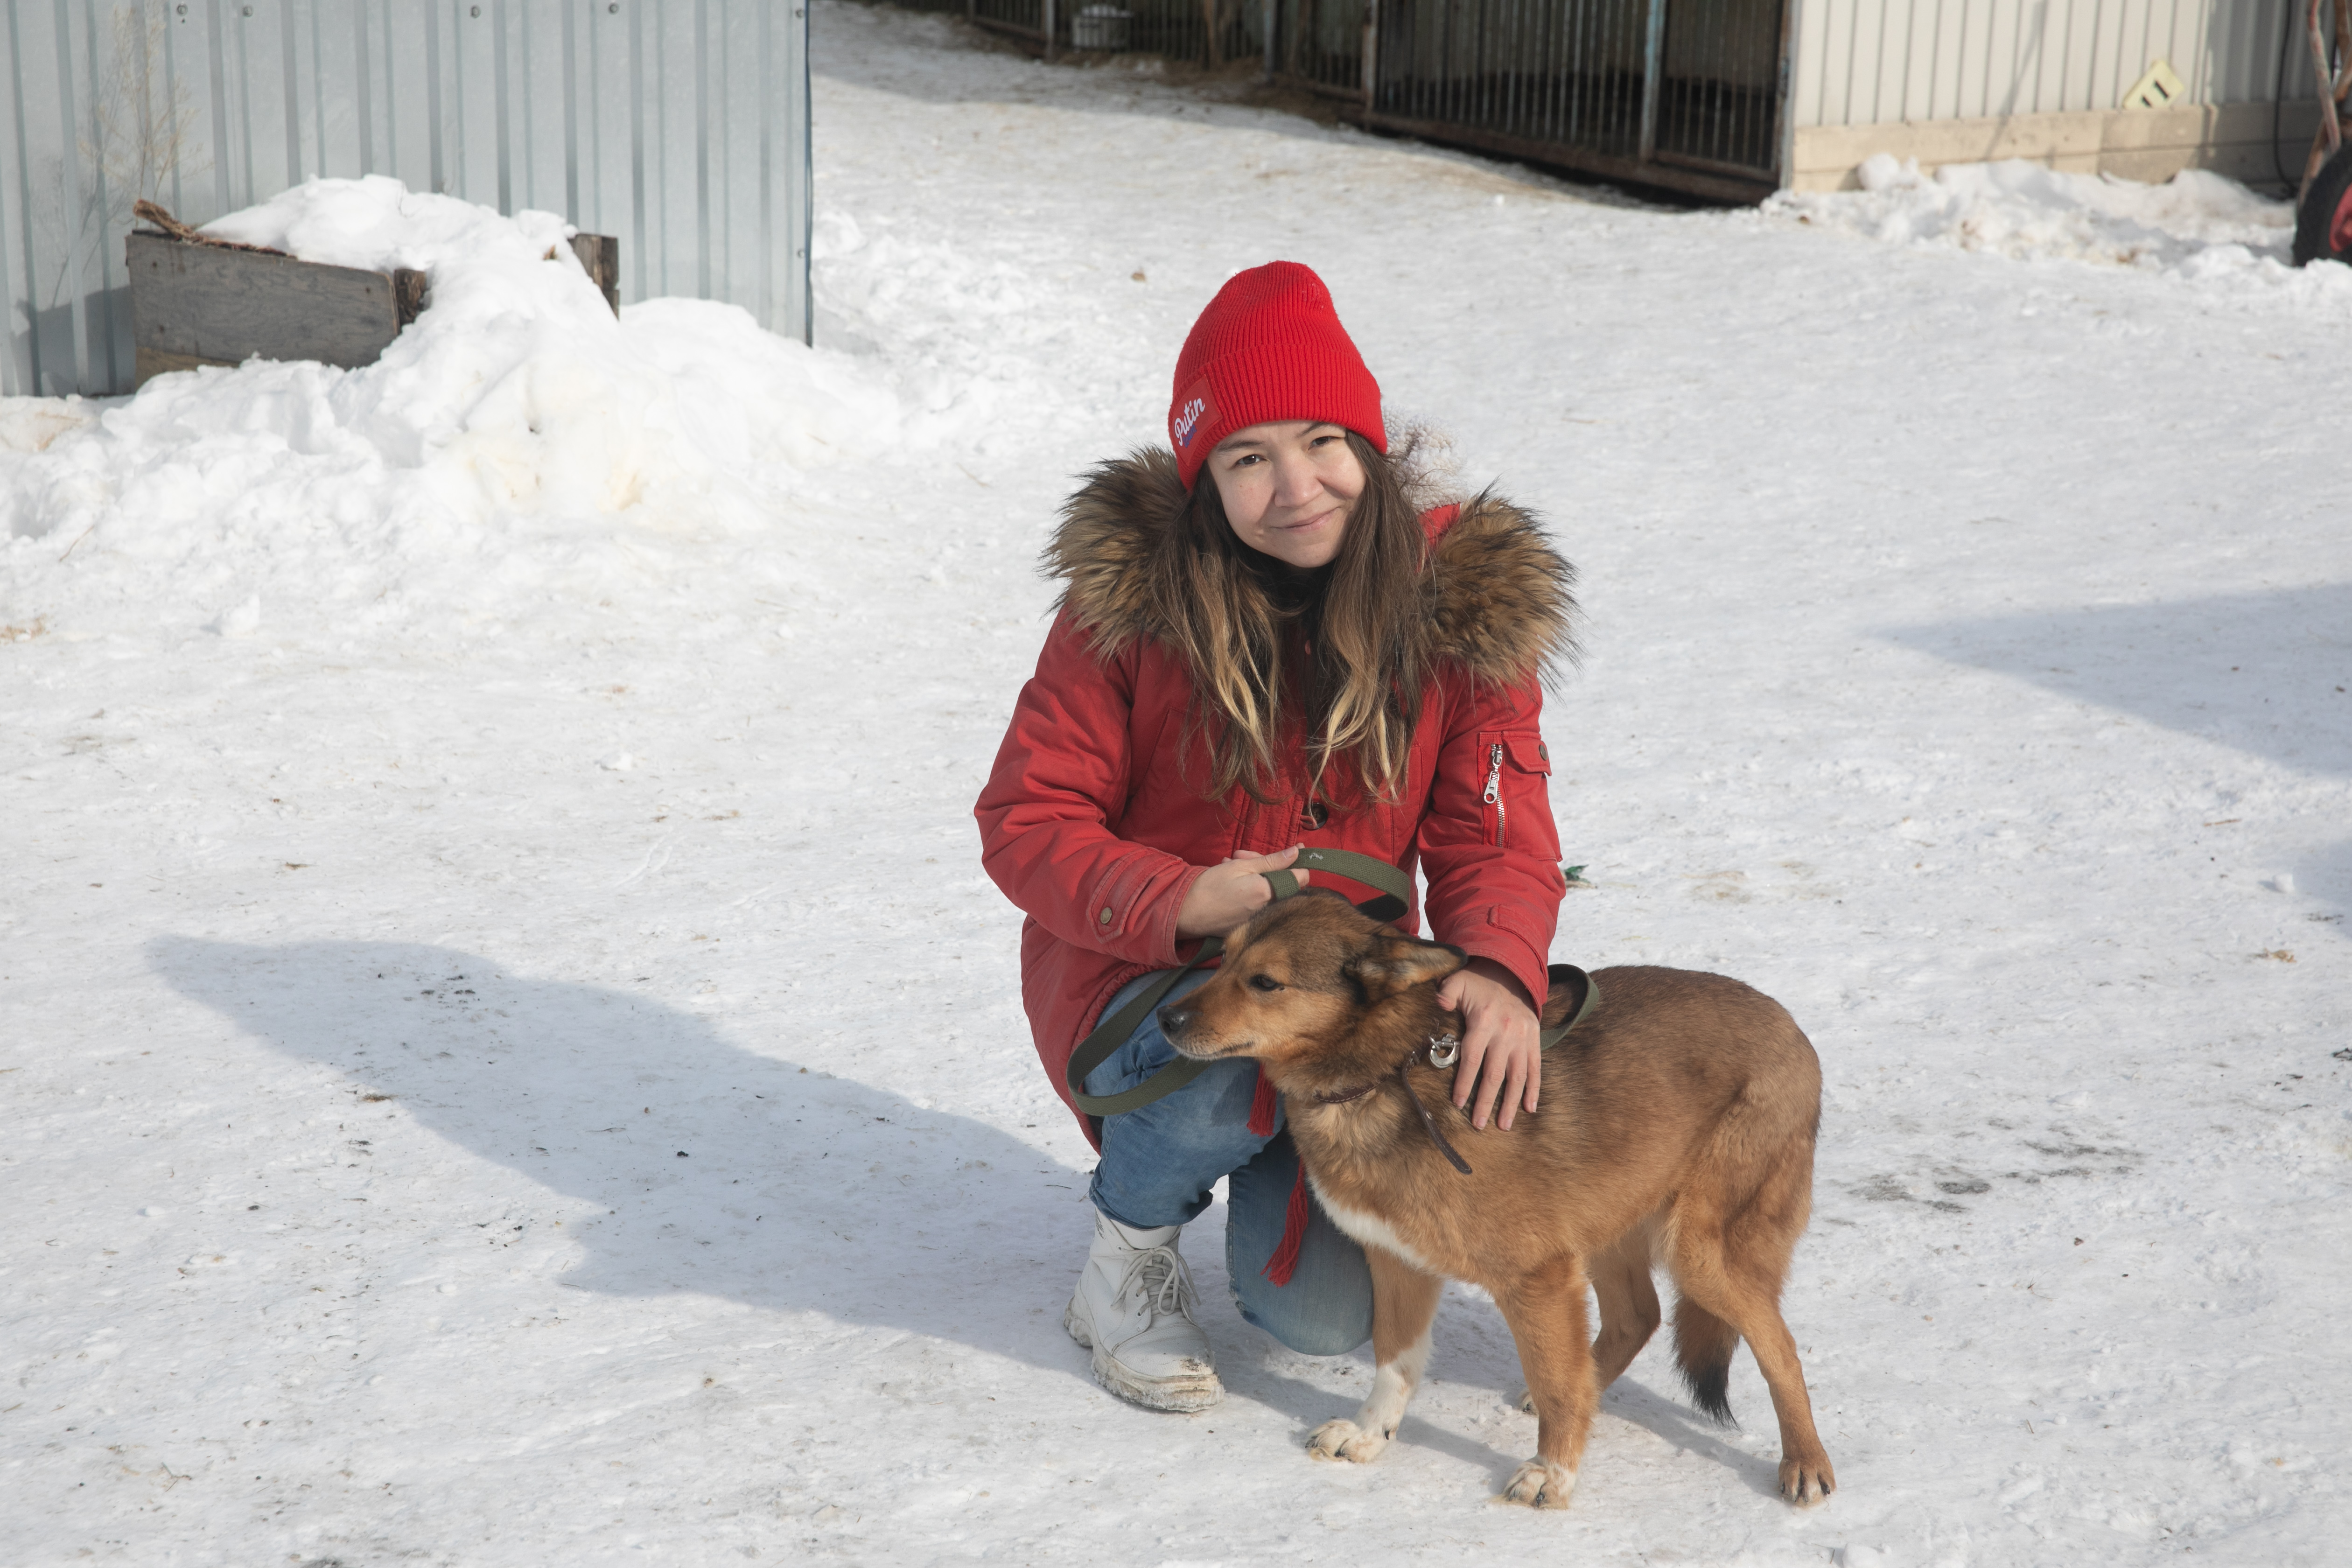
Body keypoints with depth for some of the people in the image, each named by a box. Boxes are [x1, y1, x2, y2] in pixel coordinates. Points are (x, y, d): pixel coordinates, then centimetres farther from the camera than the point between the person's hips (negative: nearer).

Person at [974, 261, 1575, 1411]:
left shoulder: (1462, 603, -9)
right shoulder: (1132, 594, -15)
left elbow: (1494, 830, -9)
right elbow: (1026, 819, -11)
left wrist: (1502, 970, -32)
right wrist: (1181, 903, -31)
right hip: (1142, 972, -2)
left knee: (1326, 1316, -10)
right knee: (1228, 1080, -38)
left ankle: (1285, 1179, 27)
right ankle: (1130, 1249, -3)